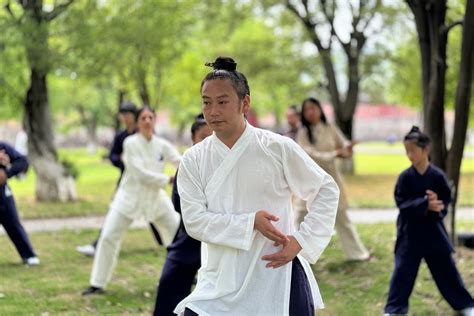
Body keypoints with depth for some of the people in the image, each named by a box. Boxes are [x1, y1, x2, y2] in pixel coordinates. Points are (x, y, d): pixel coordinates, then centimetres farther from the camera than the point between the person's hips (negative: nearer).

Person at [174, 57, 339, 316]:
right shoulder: (194, 160, 1)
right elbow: (194, 220, -8)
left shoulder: (277, 148, -5)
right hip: (220, 284, 2)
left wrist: (301, 241, -7)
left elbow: (327, 190, 4)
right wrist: (251, 223, -18)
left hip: (277, 279, -1)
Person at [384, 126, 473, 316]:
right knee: (403, 270, 1)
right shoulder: (405, 177, -8)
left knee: (446, 268, 10)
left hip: (433, 229, 1)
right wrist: (425, 204, -26)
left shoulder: (437, 176, -7)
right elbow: (402, 204, -14)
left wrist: (437, 204, -24)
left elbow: (446, 200, -2)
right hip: (410, 231, -1)